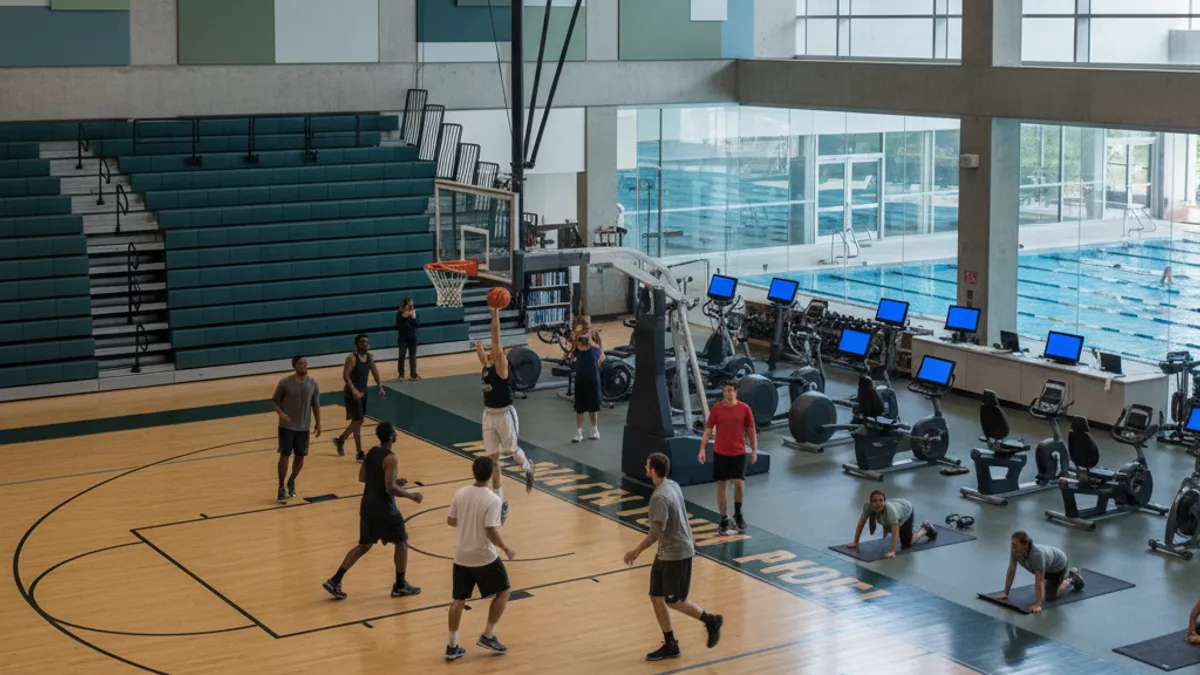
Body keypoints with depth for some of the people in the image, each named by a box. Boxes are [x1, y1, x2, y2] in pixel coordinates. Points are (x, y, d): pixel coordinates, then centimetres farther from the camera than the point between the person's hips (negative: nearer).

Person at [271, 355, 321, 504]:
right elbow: (274, 401, -4)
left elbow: (315, 404, 8)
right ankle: (281, 488, 14)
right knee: (285, 455, 0)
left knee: (300, 457, 8)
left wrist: (318, 423, 7)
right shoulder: (285, 383, -13)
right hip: (286, 426, -3)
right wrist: (281, 413, -22)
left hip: (304, 427, 3)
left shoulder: (312, 383, -3)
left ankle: (291, 482, 34)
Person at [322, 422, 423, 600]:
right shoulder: (390, 458, -19)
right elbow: (390, 489, -23)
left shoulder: (371, 452, 6)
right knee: (401, 542, 11)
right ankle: (400, 586, 18)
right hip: (384, 510, -8)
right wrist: (411, 495, -9)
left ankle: (335, 581, 11)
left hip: (367, 507, 8)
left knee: (364, 545, 18)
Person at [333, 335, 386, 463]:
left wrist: (381, 387, -4)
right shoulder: (352, 358, -20)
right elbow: (346, 376, -27)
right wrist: (354, 391, -38)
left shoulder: (370, 357, 3)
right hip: (352, 394, -8)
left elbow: (375, 372, 9)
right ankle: (359, 453, 3)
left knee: (358, 421, 17)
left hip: (363, 392, 8)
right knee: (358, 421, -7)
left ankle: (340, 440, 37)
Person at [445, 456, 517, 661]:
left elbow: (450, 521, 8)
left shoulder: (460, 493, -2)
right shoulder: (493, 500, -19)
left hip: (461, 556, 5)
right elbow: (491, 532, -22)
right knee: (502, 591, 16)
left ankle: (452, 646, 17)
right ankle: (488, 636, 14)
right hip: (484, 557, -5)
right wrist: (506, 548, -6)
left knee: (459, 600, 14)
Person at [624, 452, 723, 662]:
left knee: (674, 601, 3)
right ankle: (670, 645, 18)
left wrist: (637, 551, -16)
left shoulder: (659, 497, -25)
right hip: (666, 552, 9)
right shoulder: (673, 485, 4)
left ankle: (711, 621, 20)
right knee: (656, 598, 10)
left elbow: (656, 532, -26)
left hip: (676, 554, -9)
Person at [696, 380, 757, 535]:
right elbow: (708, 429, 2)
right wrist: (702, 448, -6)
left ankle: (738, 514, 13)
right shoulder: (716, 408, -1)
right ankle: (724, 521, 15)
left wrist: (754, 449, 3)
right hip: (720, 453, 1)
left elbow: (751, 430, 5)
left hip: (738, 453, -1)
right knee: (721, 485, 5)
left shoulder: (744, 409, -2)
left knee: (739, 483, -12)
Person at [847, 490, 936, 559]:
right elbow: (861, 523, -22)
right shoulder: (868, 507, -34)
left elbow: (895, 531, -47)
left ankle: (926, 529, 21)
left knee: (906, 543, 0)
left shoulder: (890, 510, -46)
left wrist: (892, 551, -54)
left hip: (906, 510, -5)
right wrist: (855, 542, -21)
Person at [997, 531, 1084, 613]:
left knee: (1050, 595, -2)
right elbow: (1011, 571, -18)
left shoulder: (1037, 555, -45)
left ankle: (1072, 579, 18)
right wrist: (1005, 593, -16)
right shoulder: (1014, 550, -28)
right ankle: (1066, 574, 38)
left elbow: (1039, 581, -44)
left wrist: (1037, 605, -47)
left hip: (1057, 564, -6)